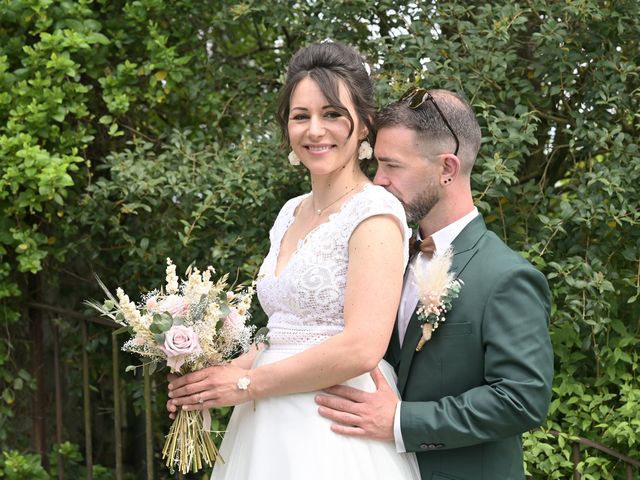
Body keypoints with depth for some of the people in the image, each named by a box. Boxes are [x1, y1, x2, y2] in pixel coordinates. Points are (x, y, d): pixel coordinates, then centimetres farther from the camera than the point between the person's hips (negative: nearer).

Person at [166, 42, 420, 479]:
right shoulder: (292, 213, 11)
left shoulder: (374, 212, -13)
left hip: (337, 432, -7)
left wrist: (246, 384, -14)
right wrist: (224, 374, 0)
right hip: (271, 431, 7)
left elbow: (361, 348, -22)